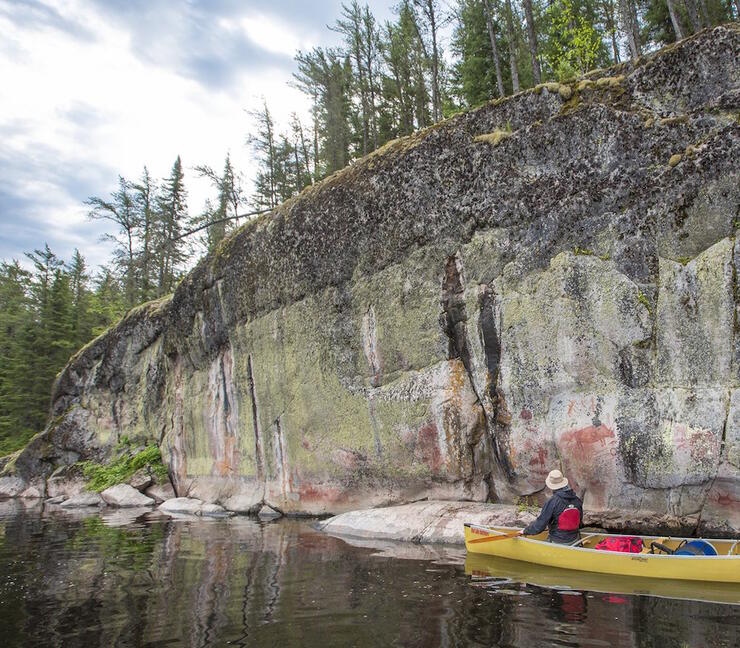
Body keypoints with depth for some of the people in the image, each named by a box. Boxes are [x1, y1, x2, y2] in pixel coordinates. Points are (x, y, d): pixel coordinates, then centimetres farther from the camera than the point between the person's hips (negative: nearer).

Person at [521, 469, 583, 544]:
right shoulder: (577, 500, -2)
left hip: (558, 542, -6)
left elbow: (539, 526, -17)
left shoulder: (552, 502, -19)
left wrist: (525, 531, -1)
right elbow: (580, 523, 11)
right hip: (574, 540, 6)